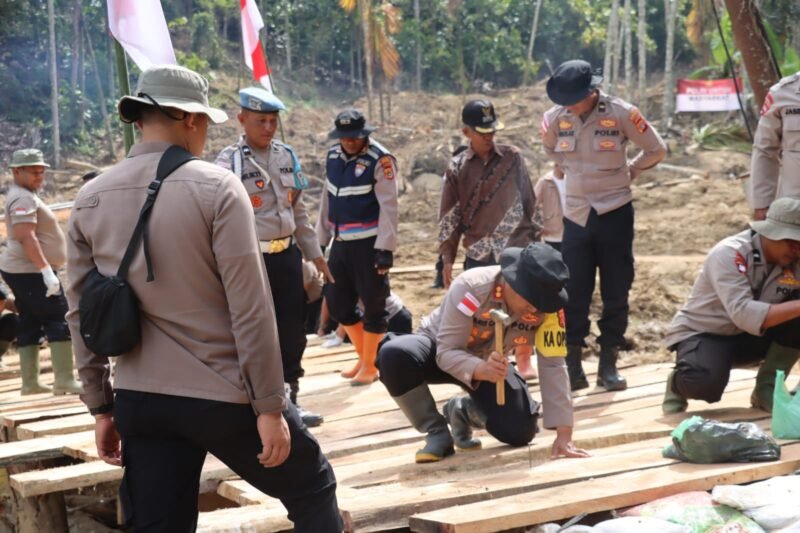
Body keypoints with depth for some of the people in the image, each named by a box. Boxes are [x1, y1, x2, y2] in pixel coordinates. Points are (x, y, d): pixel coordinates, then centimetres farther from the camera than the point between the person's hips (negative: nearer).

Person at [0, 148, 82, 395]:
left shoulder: (25, 196, 19)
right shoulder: (23, 198, -15)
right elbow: (26, 237, -26)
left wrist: (44, 269, 22)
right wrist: (46, 270, -30)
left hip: (23, 271, 11)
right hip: (30, 271, -11)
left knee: (30, 325, 11)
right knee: (59, 321, -12)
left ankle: (30, 383, 13)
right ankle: (64, 381, -16)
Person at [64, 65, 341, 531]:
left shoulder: (90, 201, 4)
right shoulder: (216, 187, -11)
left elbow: (82, 315, 7)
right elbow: (250, 307, -15)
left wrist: (101, 407, 15)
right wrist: (268, 405, -10)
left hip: (139, 400, 5)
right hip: (223, 394, -5)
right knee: (312, 491, 16)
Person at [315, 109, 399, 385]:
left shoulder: (380, 160, -13)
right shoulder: (333, 155, 9)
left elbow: (389, 207, -15)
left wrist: (385, 248, -19)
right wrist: (320, 239, 16)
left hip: (369, 243, -7)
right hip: (340, 242, 7)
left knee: (373, 305, 1)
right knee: (337, 302, 12)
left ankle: (370, 366, 13)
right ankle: (363, 356, 29)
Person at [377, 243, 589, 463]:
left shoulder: (546, 304, -26)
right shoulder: (471, 287, -36)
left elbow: (553, 365, -24)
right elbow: (447, 352, -35)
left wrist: (564, 433, -29)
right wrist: (481, 369, -57)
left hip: (488, 361, 3)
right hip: (440, 351, -3)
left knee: (520, 432, -18)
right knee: (394, 355, -37)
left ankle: (464, 410, 16)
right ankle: (437, 432, -13)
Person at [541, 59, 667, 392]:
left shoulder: (620, 113, -13)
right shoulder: (555, 118, -5)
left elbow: (656, 150, 0)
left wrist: (627, 173, 6)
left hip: (615, 212, -2)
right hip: (576, 215, 2)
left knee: (616, 293, 4)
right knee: (574, 294, 2)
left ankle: (608, 365, 13)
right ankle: (572, 366, 9)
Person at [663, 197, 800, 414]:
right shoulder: (729, 255, -25)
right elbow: (743, 314, -37)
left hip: (750, 337, 6)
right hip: (702, 334, -6)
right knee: (706, 383, -37)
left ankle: (767, 388, -5)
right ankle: (680, 383, 0)